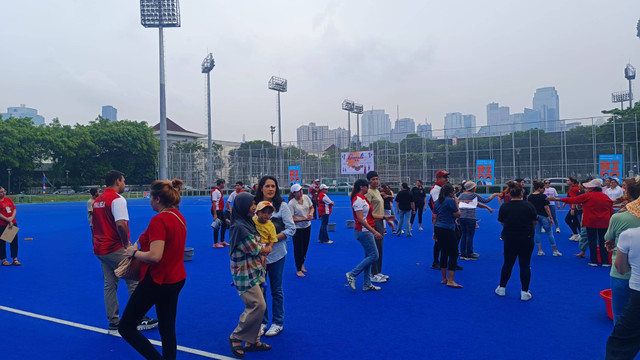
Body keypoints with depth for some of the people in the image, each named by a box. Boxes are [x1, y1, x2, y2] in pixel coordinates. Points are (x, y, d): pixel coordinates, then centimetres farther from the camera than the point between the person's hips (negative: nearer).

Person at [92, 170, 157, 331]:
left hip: (100, 250, 9)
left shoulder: (98, 200, 12)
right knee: (135, 281, 1)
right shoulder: (117, 199, -16)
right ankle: (139, 320, 7)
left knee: (109, 285, 14)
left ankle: (114, 322, 21)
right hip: (115, 250, -9)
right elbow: (121, 224, -28)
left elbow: (94, 223, 20)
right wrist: (127, 243, -17)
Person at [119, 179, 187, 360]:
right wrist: (140, 245, 8)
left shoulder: (159, 220, -21)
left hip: (156, 281, -9)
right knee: (168, 330, 18)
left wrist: (134, 252, -10)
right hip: (177, 279, 9)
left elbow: (155, 256, -28)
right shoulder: (179, 217, 5)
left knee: (126, 327, 7)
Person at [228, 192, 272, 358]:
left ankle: (253, 341, 23)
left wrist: (262, 250, -3)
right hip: (245, 274, -9)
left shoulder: (248, 223, 9)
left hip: (254, 271, 9)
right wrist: (265, 249, 4)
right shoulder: (239, 227, -20)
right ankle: (236, 338, 8)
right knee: (258, 306, -9)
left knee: (255, 306, 12)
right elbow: (255, 250, -14)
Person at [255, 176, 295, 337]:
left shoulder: (281, 206, -4)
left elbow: (291, 229, -7)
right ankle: (262, 321, 27)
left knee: (276, 289, 9)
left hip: (276, 253, -2)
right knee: (260, 288, 10)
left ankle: (278, 323, 24)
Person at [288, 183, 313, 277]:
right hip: (297, 228, -6)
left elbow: (311, 207, 10)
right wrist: (304, 219, -23)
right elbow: (291, 219, -20)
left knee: (305, 247, 18)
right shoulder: (291, 203, -20)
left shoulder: (306, 197, -4)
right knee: (298, 249, 4)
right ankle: (298, 270, 19)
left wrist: (311, 213, -12)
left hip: (307, 226, 6)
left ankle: (302, 264, 41)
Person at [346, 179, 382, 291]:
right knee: (373, 256, -7)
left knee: (369, 256, 12)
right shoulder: (358, 200, -17)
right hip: (363, 231, -10)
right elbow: (360, 219, -22)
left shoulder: (362, 199, 14)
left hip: (367, 231, 10)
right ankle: (352, 274, 2)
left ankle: (367, 284, 19)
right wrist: (374, 232, -23)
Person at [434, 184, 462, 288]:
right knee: (453, 254, -3)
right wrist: (457, 203, 4)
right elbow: (457, 215, -6)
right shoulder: (451, 201, -11)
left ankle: (444, 278, 21)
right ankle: (450, 281, -7)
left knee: (443, 253, 14)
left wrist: (435, 232, 19)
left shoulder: (437, 202, 12)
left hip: (438, 229, 8)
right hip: (448, 230, -8)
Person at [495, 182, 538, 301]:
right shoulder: (529, 206, -8)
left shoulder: (504, 207, -6)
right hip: (526, 239, -1)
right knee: (525, 265, 7)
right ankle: (525, 292, 11)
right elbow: (535, 222, -1)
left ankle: (502, 288, 24)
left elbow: (502, 223, 1)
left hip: (509, 239, 1)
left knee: (507, 264, 14)